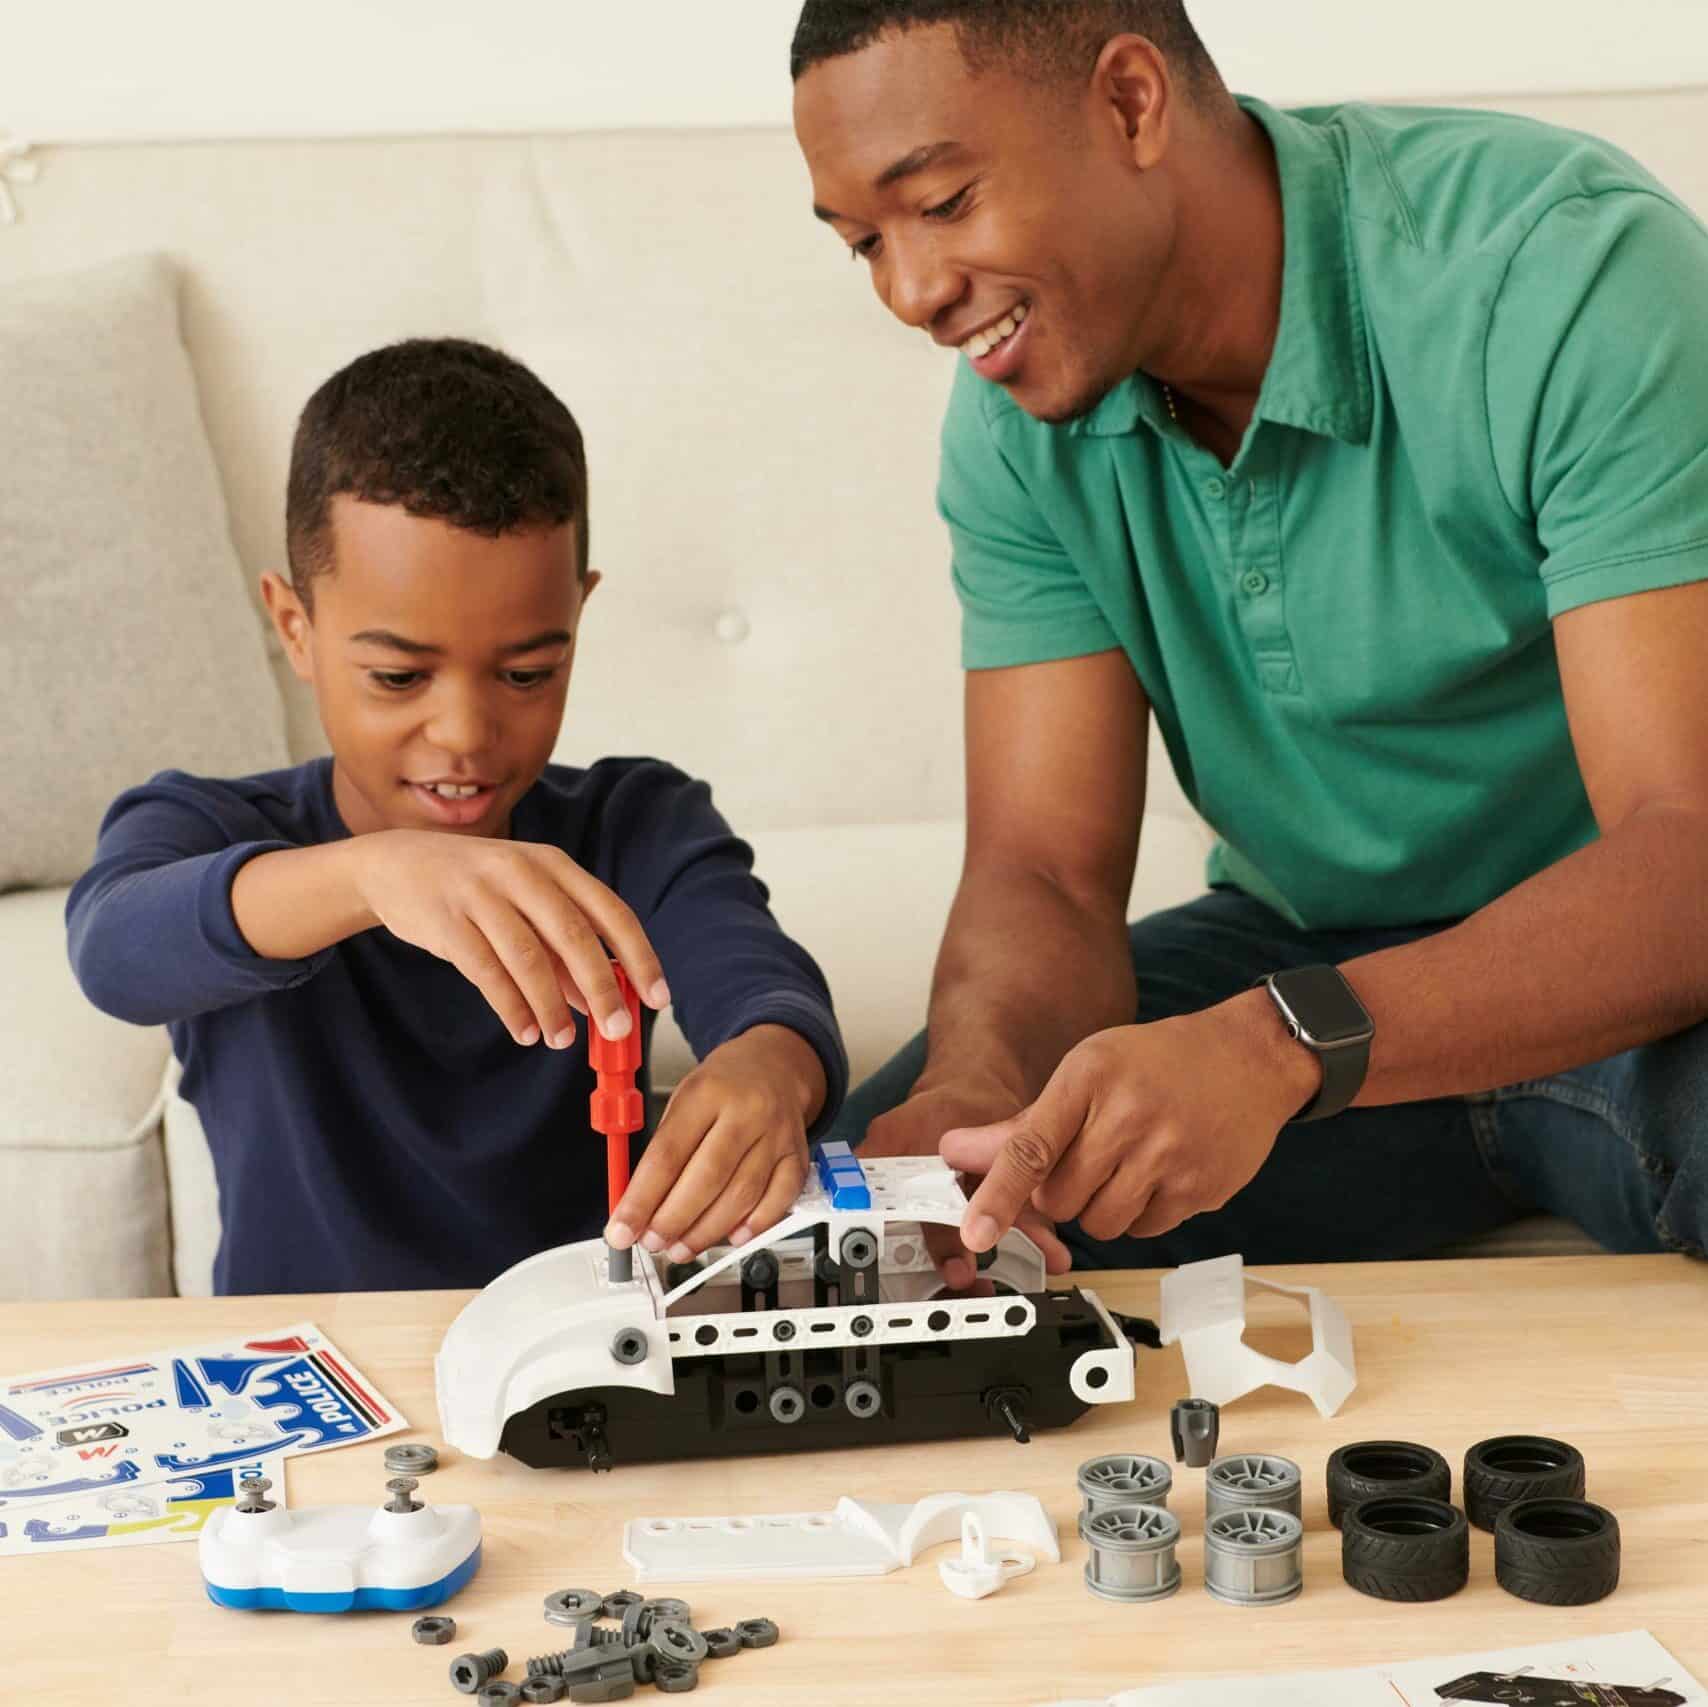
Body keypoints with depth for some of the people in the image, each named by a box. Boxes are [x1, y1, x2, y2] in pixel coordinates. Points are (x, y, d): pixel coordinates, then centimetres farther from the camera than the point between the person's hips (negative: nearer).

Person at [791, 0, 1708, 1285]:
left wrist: (1277, 1046, -47)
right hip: (1315, 954, 4)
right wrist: (974, 1090, -32)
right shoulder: (1018, 417, -5)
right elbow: (1044, 871, -7)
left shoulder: (1571, 271, -25)